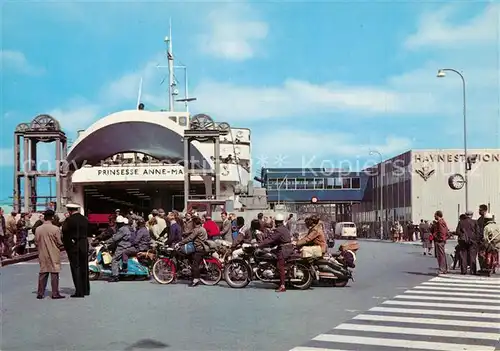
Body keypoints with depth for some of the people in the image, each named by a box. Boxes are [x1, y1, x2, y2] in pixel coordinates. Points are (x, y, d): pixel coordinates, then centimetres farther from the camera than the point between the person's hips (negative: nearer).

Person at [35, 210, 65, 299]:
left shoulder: (38, 229, -1)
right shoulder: (55, 229, -14)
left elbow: (36, 242, 5)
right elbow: (59, 243, -9)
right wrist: (61, 248, 12)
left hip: (42, 255, 4)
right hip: (53, 255, -4)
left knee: (43, 273, 11)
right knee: (54, 273, 2)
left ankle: (40, 293, 13)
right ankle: (55, 294, 3)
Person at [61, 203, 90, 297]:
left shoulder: (69, 220, -13)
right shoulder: (85, 219, 4)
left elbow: (65, 232, -10)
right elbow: (87, 232, 8)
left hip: (73, 246, -5)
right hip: (84, 245, 5)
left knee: (76, 268, 0)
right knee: (84, 268, 14)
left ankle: (79, 291, 0)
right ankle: (86, 290, 23)